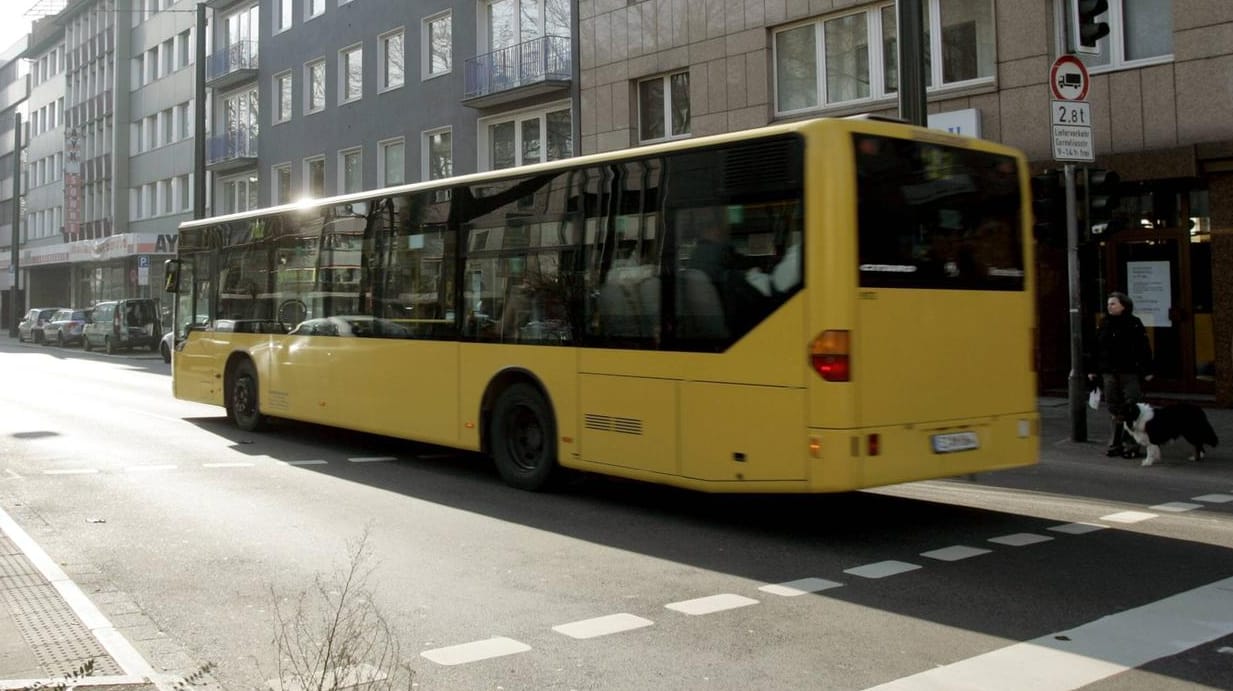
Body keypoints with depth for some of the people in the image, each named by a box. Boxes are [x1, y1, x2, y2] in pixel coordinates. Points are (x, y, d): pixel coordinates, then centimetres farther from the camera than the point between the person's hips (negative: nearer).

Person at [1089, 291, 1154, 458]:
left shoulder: (1134, 324, -4)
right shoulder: (1104, 324, 11)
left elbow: (1144, 349, -6)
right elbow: (1097, 348, 12)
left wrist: (1147, 371, -11)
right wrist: (1094, 370, 10)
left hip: (1130, 373, -5)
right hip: (1110, 373, 5)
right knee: (1114, 409, 8)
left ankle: (1131, 445, 3)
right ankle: (1115, 444, 15)